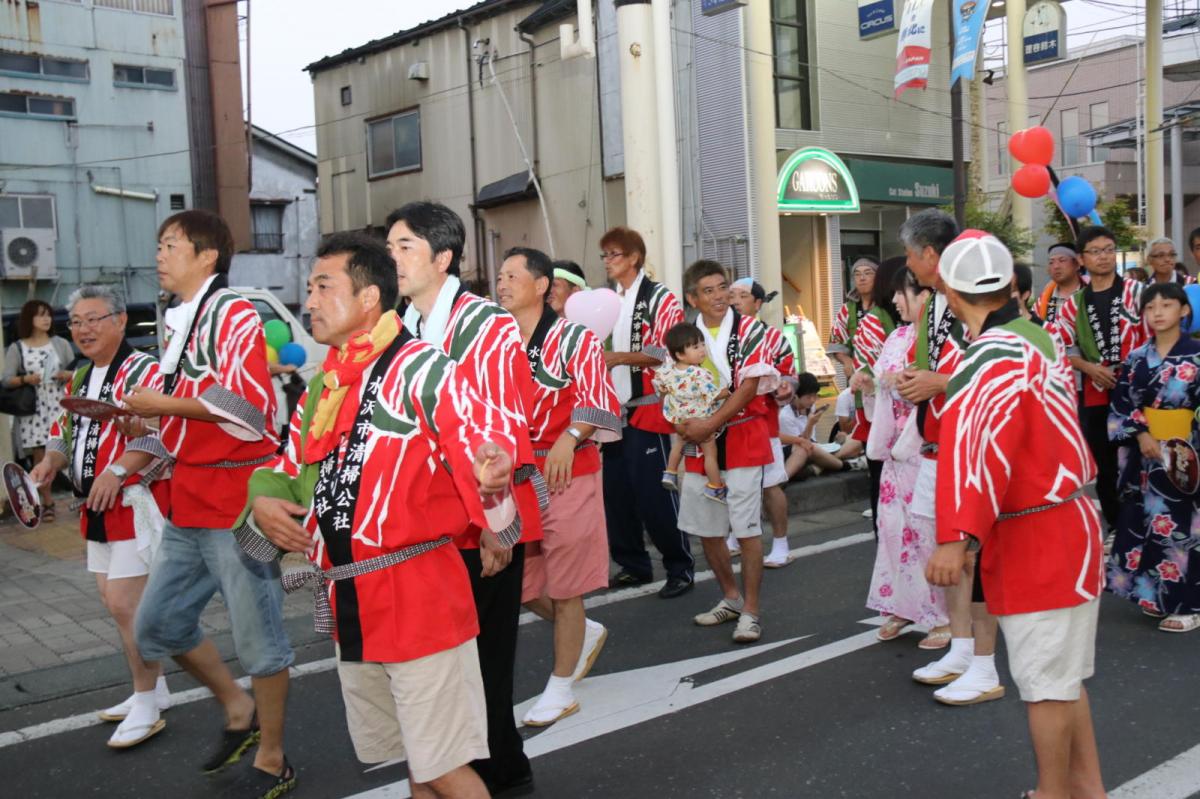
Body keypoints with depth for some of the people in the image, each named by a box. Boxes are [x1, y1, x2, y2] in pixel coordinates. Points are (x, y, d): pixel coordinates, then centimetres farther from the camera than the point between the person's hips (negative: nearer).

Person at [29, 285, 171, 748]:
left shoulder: (143, 371, -13)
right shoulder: (79, 378, 16)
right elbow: (65, 431, 22)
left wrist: (117, 470, -33)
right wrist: (50, 463, 2)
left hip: (136, 503, -9)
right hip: (97, 508, 9)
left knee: (124, 603, -10)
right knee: (115, 601, 14)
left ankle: (147, 706, 3)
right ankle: (153, 691, 28)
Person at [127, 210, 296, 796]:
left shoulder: (234, 314, -10)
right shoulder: (179, 324, 17)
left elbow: (247, 403, -23)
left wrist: (163, 404, -15)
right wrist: (145, 416, 8)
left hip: (237, 497, -9)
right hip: (189, 503, 9)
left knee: (257, 634, 2)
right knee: (158, 625, 15)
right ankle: (238, 710, 33)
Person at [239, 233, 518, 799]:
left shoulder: (418, 368, -12)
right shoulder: (323, 386, 12)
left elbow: (484, 432, -27)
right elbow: (289, 467, 22)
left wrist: (493, 466, -49)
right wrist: (262, 502, 1)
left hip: (418, 597, -8)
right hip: (348, 605, 8)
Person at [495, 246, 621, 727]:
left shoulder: (573, 338, -5)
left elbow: (597, 398, -13)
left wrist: (568, 440, -27)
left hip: (566, 475, -6)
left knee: (564, 587, 2)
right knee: (517, 582, 10)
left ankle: (561, 691, 16)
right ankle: (586, 634, 36)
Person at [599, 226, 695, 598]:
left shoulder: (660, 299, -6)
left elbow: (672, 351, -16)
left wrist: (621, 357, -20)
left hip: (648, 411, -7)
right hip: (613, 412, 7)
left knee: (654, 495, -6)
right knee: (615, 492, 9)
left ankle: (680, 568, 8)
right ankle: (633, 564, 22)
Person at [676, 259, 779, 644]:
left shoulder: (749, 329, -5)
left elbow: (750, 385, -12)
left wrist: (711, 423, -19)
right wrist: (683, 424, -8)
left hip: (742, 438, -5)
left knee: (747, 528, -4)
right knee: (706, 527, 11)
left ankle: (750, 610, 7)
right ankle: (730, 597, 29)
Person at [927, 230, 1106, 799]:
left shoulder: (996, 358, -21)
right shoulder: (1037, 338, 8)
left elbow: (979, 447, -33)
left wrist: (957, 536, -39)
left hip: (1034, 542, -10)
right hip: (1067, 525, 10)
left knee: (1046, 682, 3)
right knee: (1062, 675, 20)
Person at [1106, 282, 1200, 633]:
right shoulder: (1137, 358, 7)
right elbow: (1121, 405, 5)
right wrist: (1141, 434, -10)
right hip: (1144, 454, 4)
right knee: (1145, 522, 8)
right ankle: (1154, 595, 21)